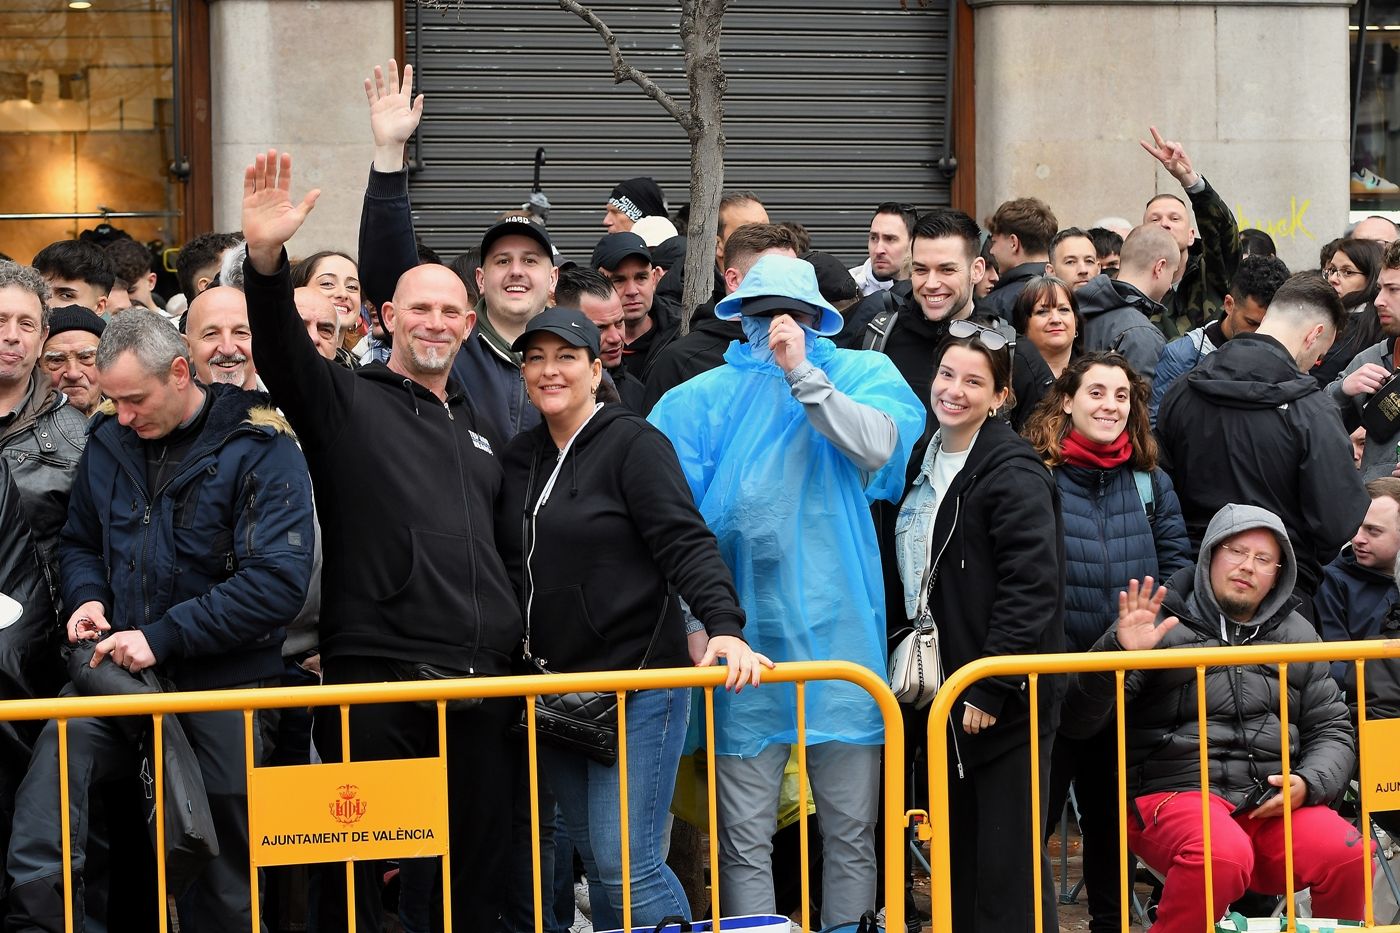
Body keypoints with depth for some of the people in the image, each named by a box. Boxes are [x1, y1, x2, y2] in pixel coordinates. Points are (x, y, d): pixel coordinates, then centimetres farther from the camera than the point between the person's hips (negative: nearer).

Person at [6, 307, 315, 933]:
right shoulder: (109, 441, 8)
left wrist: (162, 636, -18)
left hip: (222, 679, -3)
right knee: (59, 750, -25)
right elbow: (79, 542, 23)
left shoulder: (262, 451, -8)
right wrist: (87, 597, 0)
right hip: (117, 669, 3)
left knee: (227, 881, 2)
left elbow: (279, 580, -16)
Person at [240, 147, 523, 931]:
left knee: (480, 866, 10)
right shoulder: (347, 400, 4)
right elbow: (283, 350, -16)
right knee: (357, 870, -1)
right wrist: (267, 259, -34)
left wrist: (520, 651, 19)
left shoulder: (478, 427, 21)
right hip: (376, 676, -5)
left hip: (482, 682, 5)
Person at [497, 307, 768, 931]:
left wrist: (725, 628, -32)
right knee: (596, 862, 10)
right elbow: (508, 569, 18)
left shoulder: (634, 444, -7)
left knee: (626, 864, -11)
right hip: (555, 689, 7)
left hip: (636, 681, -7)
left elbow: (687, 545, -17)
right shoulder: (518, 460, 12)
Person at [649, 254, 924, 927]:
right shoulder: (705, 396, 10)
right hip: (743, 638, 0)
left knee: (851, 832, 4)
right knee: (744, 839, 1)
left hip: (838, 630, 0)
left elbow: (878, 446, -11)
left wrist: (802, 374, -12)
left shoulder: (861, 375, 9)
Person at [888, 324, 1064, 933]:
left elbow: (1031, 592, -19)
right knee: (957, 860, 13)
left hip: (1005, 703, -8)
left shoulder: (1015, 475, -13)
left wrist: (989, 689, -21)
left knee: (1008, 867, -5)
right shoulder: (925, 465, 13)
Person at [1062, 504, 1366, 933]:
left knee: (1349, 856, -26)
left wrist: (1306, 784, 0)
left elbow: (1332, 729, 22)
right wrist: (1120, 652, -20)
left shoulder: (1297, 635, 18)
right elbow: (1078, 720, -3)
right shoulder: (1160, 624, 2)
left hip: (1275, 802, 4)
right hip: (1178, 791, -4)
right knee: (1223, 856, -38)